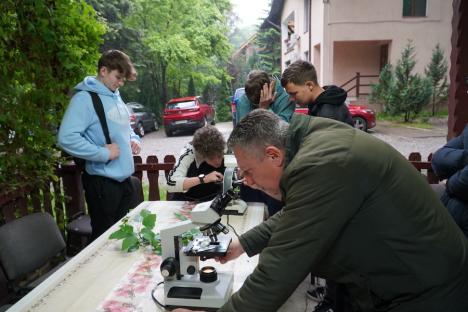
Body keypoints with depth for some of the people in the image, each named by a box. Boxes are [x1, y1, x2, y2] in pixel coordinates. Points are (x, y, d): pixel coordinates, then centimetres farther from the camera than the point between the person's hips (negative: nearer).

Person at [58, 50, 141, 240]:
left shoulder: (115, 96, 11)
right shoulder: (85, 98, -15)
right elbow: (66, 138, -25)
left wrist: (134, 139, 5)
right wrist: (103, 153, -22)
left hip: (124, 177, 8)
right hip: (102, 181, -8)